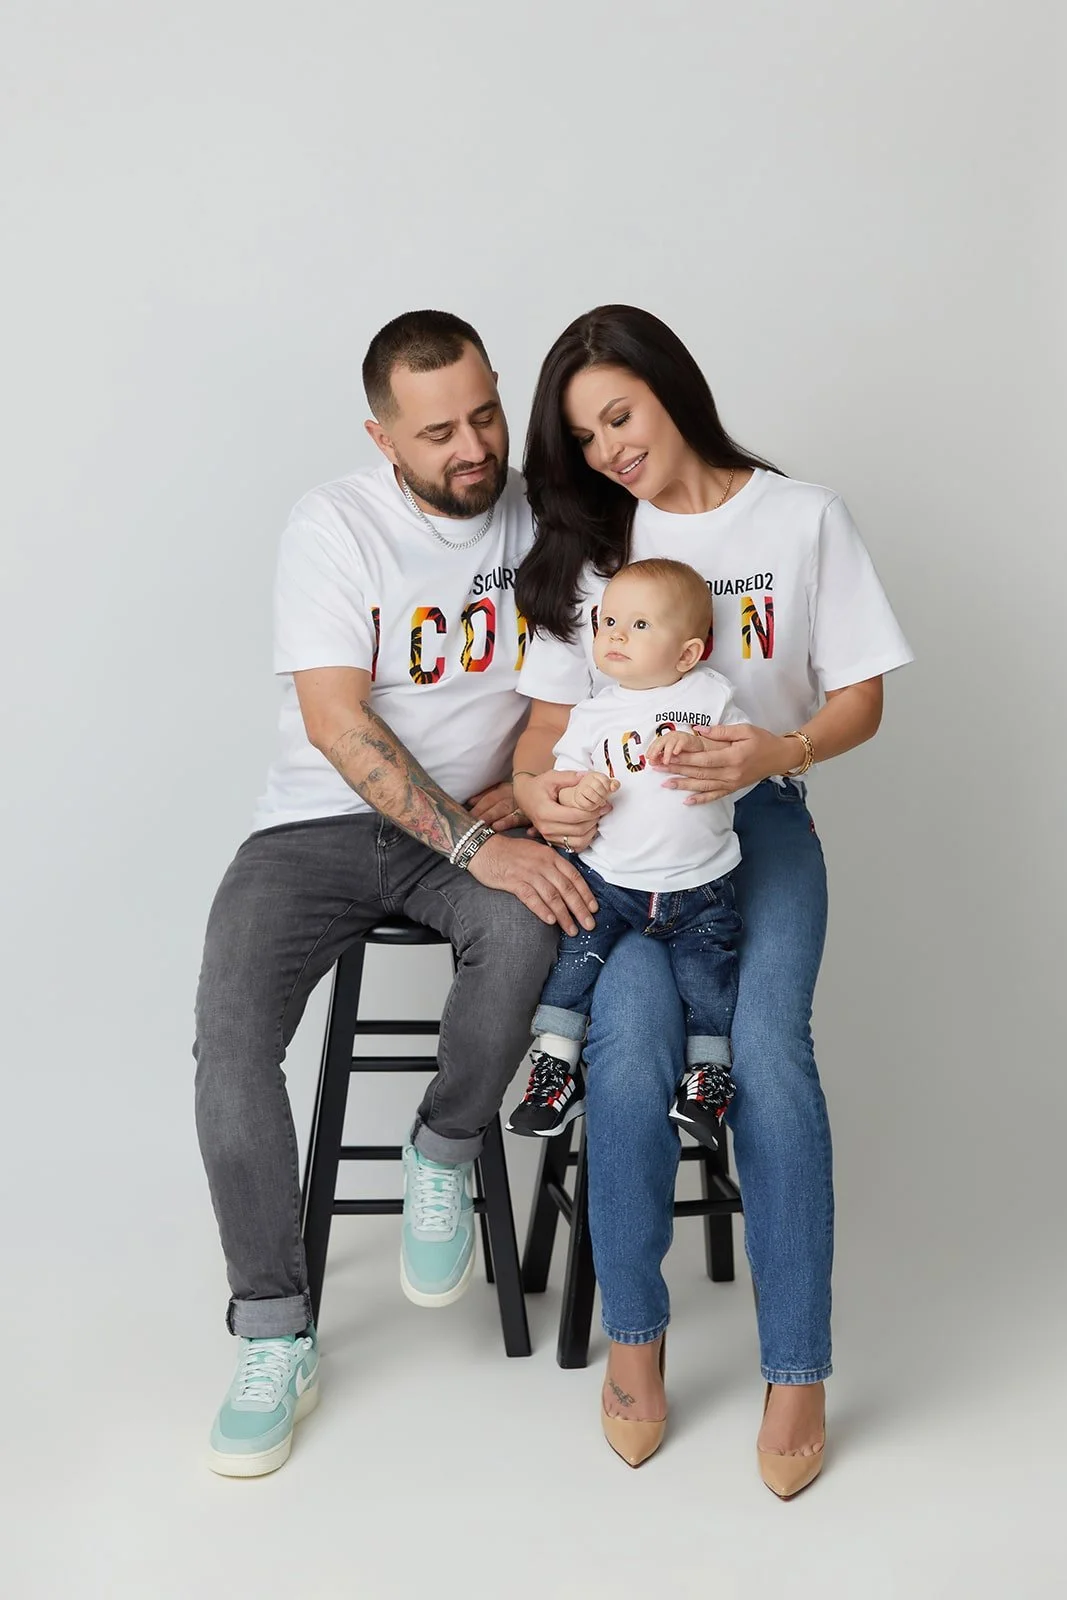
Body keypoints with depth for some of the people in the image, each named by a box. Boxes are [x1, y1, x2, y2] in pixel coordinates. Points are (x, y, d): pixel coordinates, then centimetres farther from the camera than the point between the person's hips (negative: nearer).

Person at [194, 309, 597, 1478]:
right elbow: (336, 720, -18)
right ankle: (274, 1335, -6)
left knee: (525, 932, -34)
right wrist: (473, 844, -26)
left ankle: (442, 1158, -6)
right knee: (230, 1034, -23)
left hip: (478, 820, 2)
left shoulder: (538, 517, 0)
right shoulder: (334, 524, -10)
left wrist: (523, 788, -9)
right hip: (324, 820, -1)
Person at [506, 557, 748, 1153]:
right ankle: (556, 1068, 2)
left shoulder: (712, 695, 2)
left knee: (708, 972, -5)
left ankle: (709, 1072, 12)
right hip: (607, 877, 1)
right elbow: (561, 773, 6)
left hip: (697, 886, -1)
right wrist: (575, 790, -18)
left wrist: (696, 745, -19)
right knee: (573, 957, -8)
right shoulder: (593, 714, 5)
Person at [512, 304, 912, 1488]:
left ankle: (797, 1366, -16)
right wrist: (534, 785, -14)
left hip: (756, 812, -1)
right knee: (631, 1034, -28)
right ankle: (632, 1329, -9)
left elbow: (860, 696, 3)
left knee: (767, 1045, -28)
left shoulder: (802, 518, 5)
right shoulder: (584, 541, 11)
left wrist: (777, 751, -18)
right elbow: (552, 712, 10)